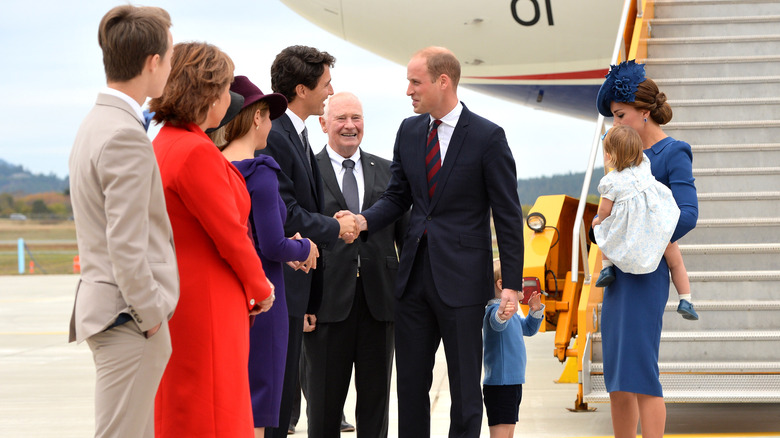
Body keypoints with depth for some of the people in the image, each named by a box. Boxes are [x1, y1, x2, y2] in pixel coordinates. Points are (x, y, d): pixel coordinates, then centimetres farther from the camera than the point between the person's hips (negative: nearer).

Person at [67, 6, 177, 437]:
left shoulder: (95, 123, 14)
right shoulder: (125, 136, -18)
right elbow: (126, 246, -21)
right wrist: (150, 315, -13)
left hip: (104, 305, 10)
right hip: (130, 319, -10)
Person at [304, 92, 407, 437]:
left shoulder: (386, 171, 12)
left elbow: (404, 232, 12)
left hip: (379, 301, 3)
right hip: (328, 301, -3)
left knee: (376, 398, 8)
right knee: (324, 399, 5)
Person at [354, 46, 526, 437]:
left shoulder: (487, 137, -8)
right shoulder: (408, 131, 8)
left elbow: (508, 214, -7)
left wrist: (512, 283, -10)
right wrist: (365, 220, -7)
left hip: (461, 278, -5)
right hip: (414, 273, 5)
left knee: (465, 386, 2)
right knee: (411, 382, 10)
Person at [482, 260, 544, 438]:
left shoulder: (511, 313, 16)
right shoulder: (494, 309, -18)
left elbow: (528, 328, 33)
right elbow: (496, 323, -42)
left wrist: (535, 311, 15)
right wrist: (501, 315, -65)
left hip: (513, 383, 11)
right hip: (500, 385, -11)